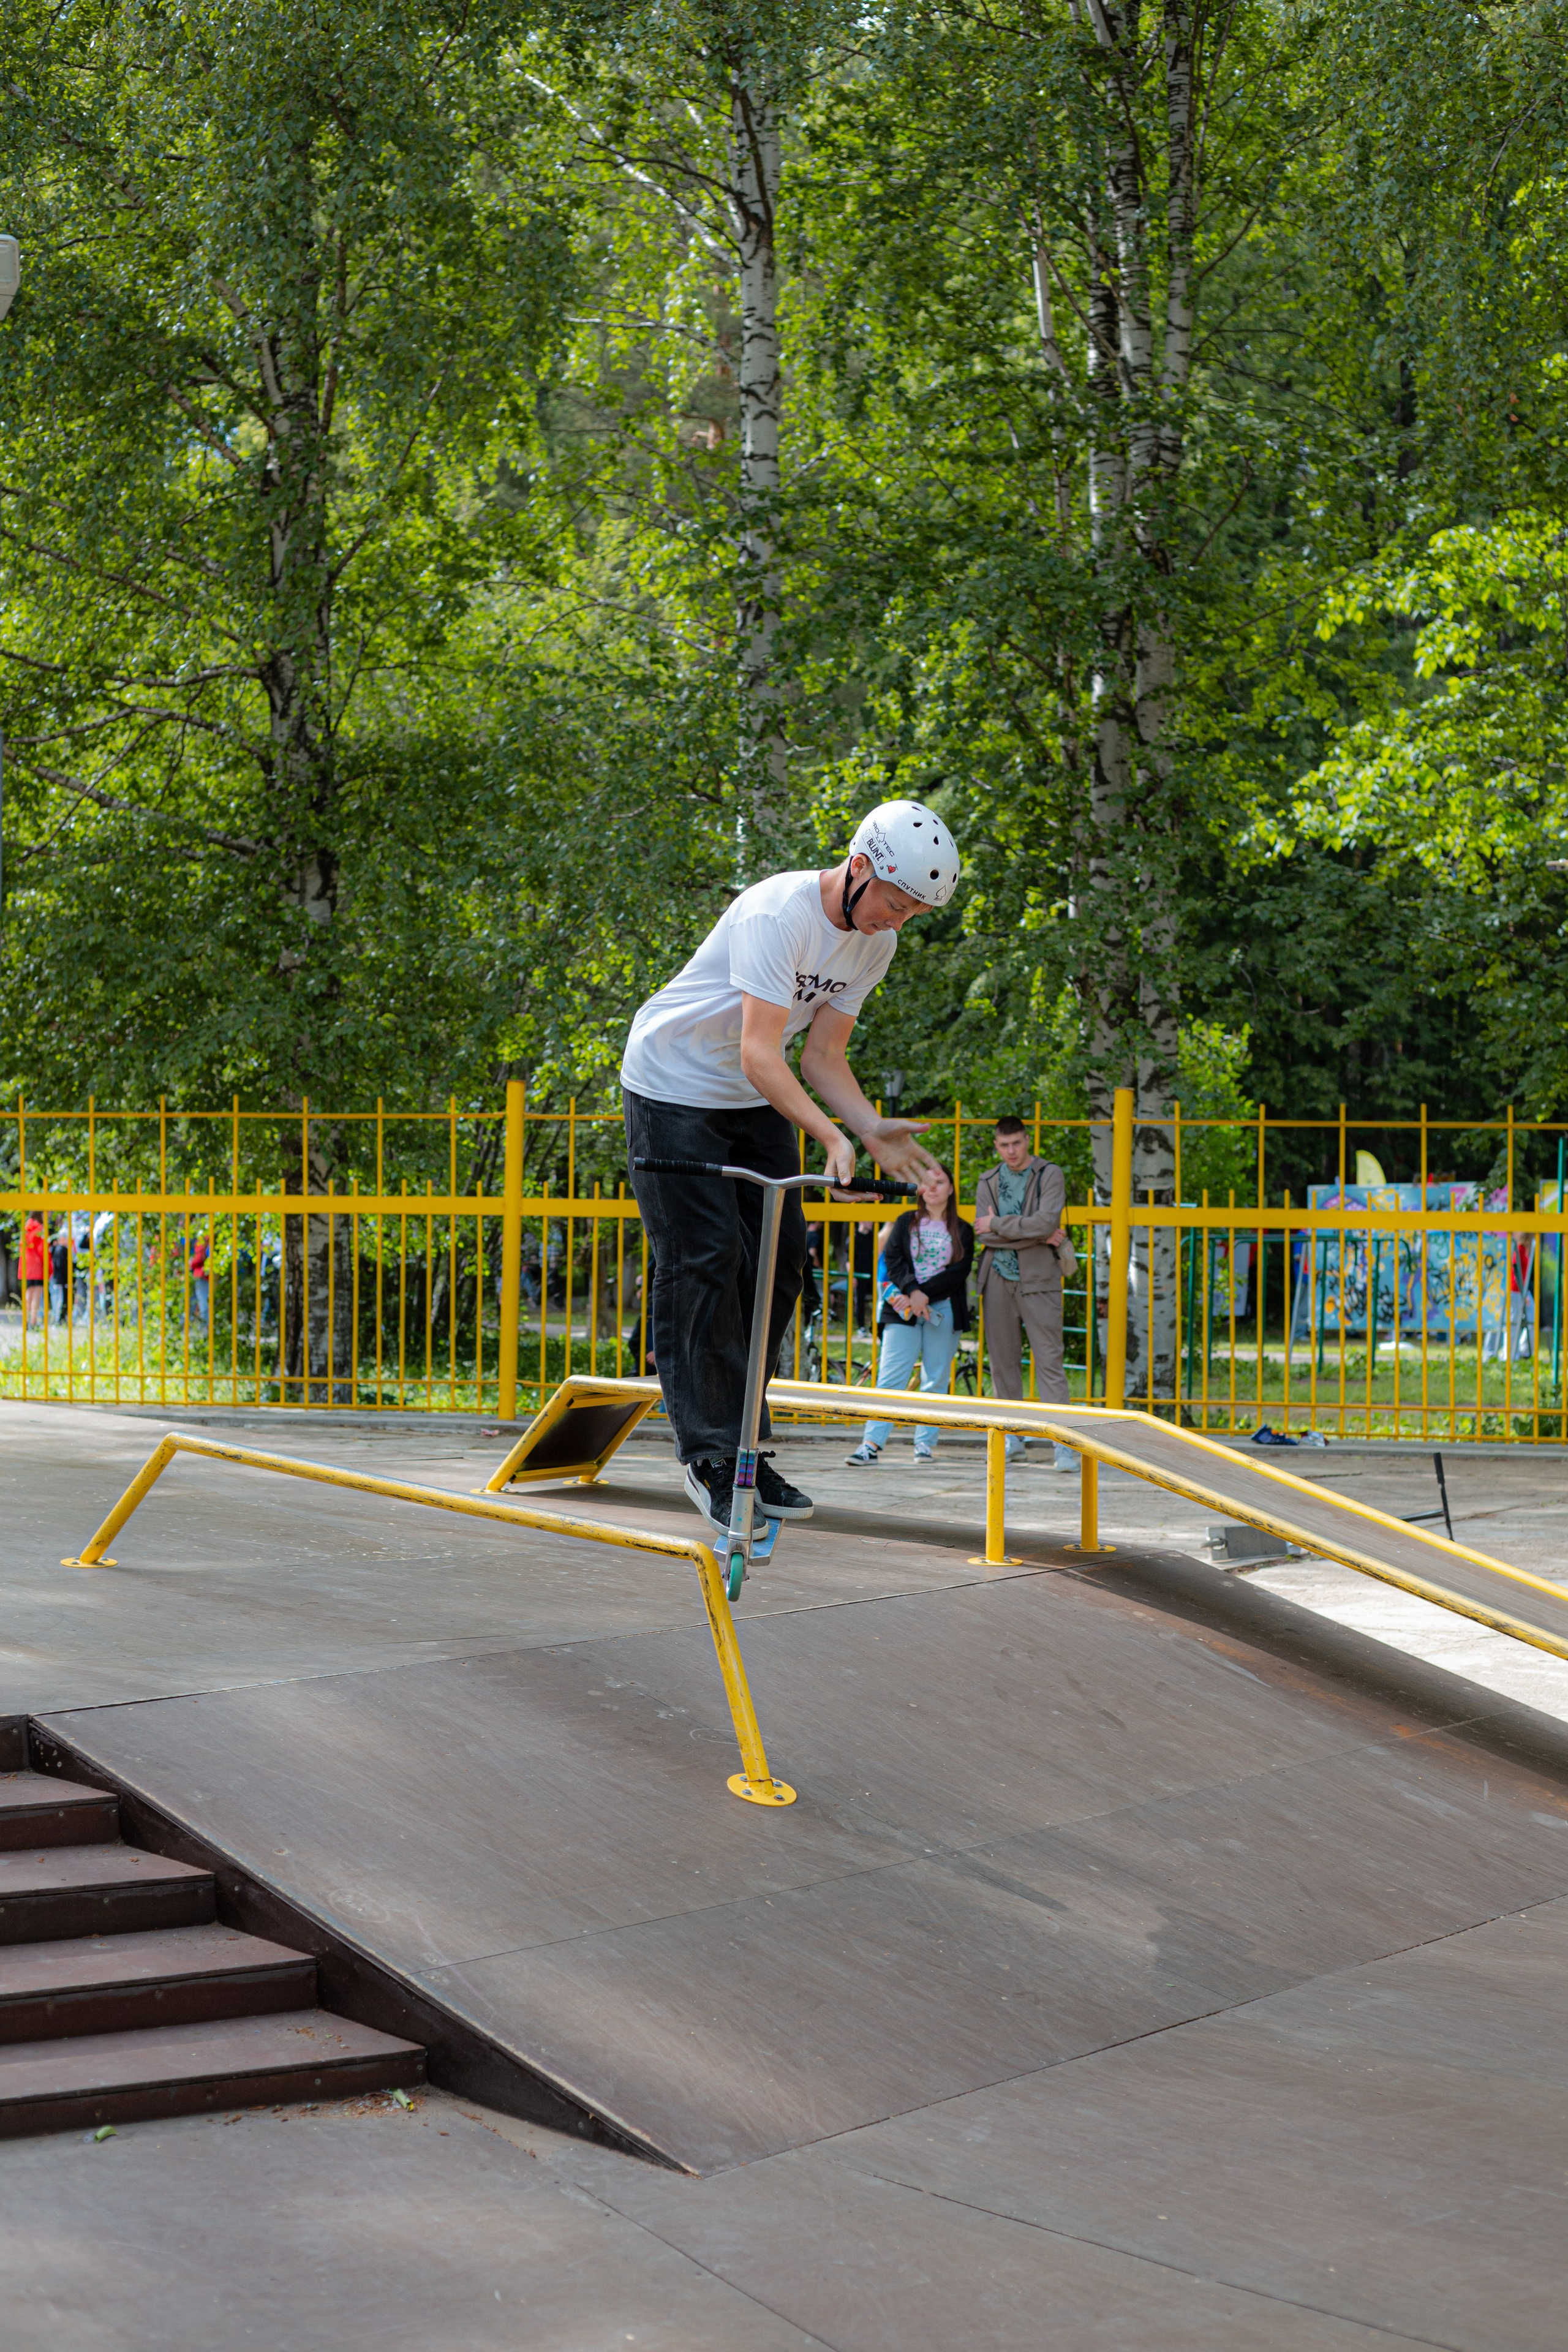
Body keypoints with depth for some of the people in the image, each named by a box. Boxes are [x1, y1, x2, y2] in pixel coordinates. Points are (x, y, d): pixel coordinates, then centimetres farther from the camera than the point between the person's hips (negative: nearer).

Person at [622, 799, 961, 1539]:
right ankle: (709, 1456, -5)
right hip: (675, 1086, -8)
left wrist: (874, 1130, -20)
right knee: (701, 1263, -12)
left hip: (754, 1102, 8)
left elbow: (822, 1055, -4)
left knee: (780, 1256, 1)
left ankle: (745, 1447, 10)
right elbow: (759, 1054, -36)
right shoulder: (779, 913, -31)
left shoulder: (874, 942, -6)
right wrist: (832, 1138, -46)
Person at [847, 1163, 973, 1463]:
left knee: (936, 1381, 2)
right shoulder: (906, 1222, 12)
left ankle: (925, 1444, 7)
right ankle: (872, 1443, -15)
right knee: (891, 1376, -9)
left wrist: (925, 1293, -13)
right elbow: (892, 1258, 0)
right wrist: (912, 1290, -15)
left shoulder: (962, 1231, 8)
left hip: (943, 1311, 0)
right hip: (904, 1309, 0)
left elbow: (960, 1271, -3)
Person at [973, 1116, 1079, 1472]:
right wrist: (1036, 1236, -10)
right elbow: (984, 1235, -2)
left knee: (1049, 1360, -8)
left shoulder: (1050, 1175, 0)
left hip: (1038, 1280, -4)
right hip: (998, 1279, 4)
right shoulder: (988, 1182, 11)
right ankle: (1012, 1436, 16)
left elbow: (1046, 1222, -15)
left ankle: (1063, 1444, -11)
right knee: (1003, 1359, 6)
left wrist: (998, 1224, -8)